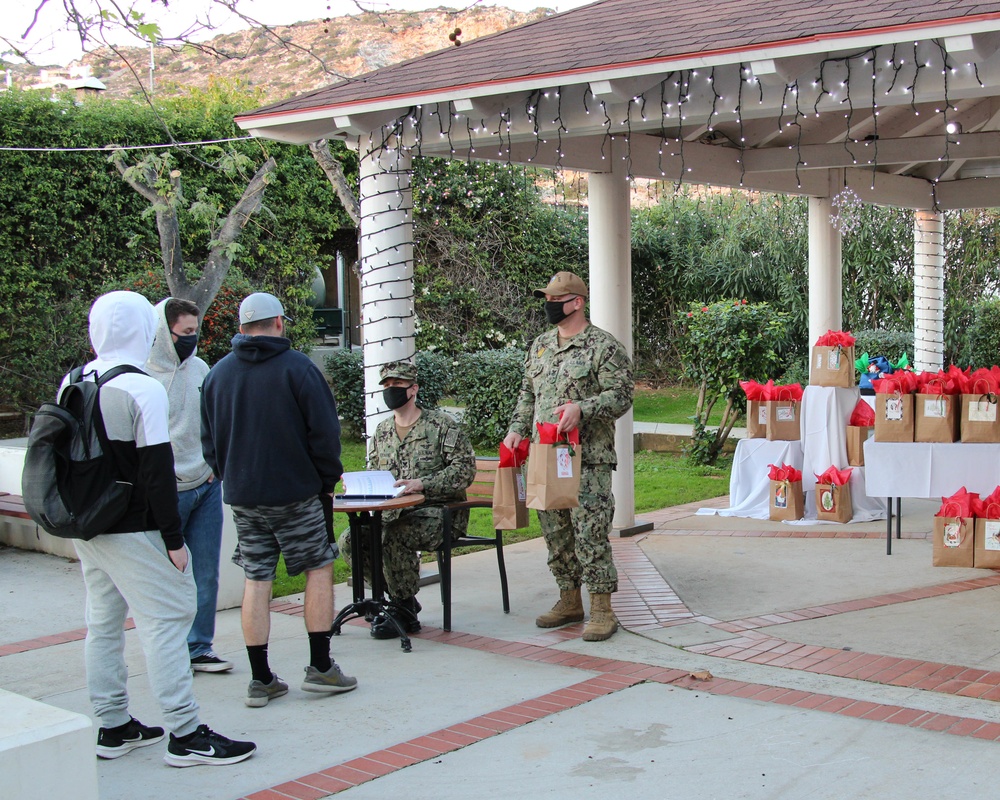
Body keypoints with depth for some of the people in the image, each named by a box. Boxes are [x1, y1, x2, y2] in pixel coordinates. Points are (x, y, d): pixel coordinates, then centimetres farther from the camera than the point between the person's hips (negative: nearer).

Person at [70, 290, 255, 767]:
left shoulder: (71, 384, 7)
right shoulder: (142, 390, -16)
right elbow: (156, 471, -17)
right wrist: (174, 538, -13)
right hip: (132, 531, -8)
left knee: (103, 621, 14)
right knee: (164, 621, -3)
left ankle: (113, 727, 22)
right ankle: (185, 734, -1)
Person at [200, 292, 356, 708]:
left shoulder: (218, 373, 6)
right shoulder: (297, 367, -9)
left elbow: (208, 439, 12)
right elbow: (324, 431, -11)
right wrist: (328, 480, 1)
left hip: (241, 496, 5)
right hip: (295, 491, -4)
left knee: (256, 580, 8)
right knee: (319, 568, 8)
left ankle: (261, 680, 10)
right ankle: (320, 668, 7)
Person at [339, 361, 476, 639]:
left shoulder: (441, 424, -4)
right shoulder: (382, 431, 15)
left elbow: (465, 469, -11)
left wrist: (422, 484, -23)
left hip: (436, 513, -6)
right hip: (392, 513, 7)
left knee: (392, 536, -34)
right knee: (350, 540, -15)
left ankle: (404, 612, -14)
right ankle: (398, 599, 3)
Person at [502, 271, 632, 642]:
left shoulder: (604, 346, -6)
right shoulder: (539, 346, 16)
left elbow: (620, 395, -12)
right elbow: (528, 393, 23)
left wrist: (581, 409, -26)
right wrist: (517, 429, 10)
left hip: (589, 459, -7)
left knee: (590, 534, -8)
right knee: (556, 532, 12)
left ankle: (601, 610, -1)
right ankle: (569, 601, 24)